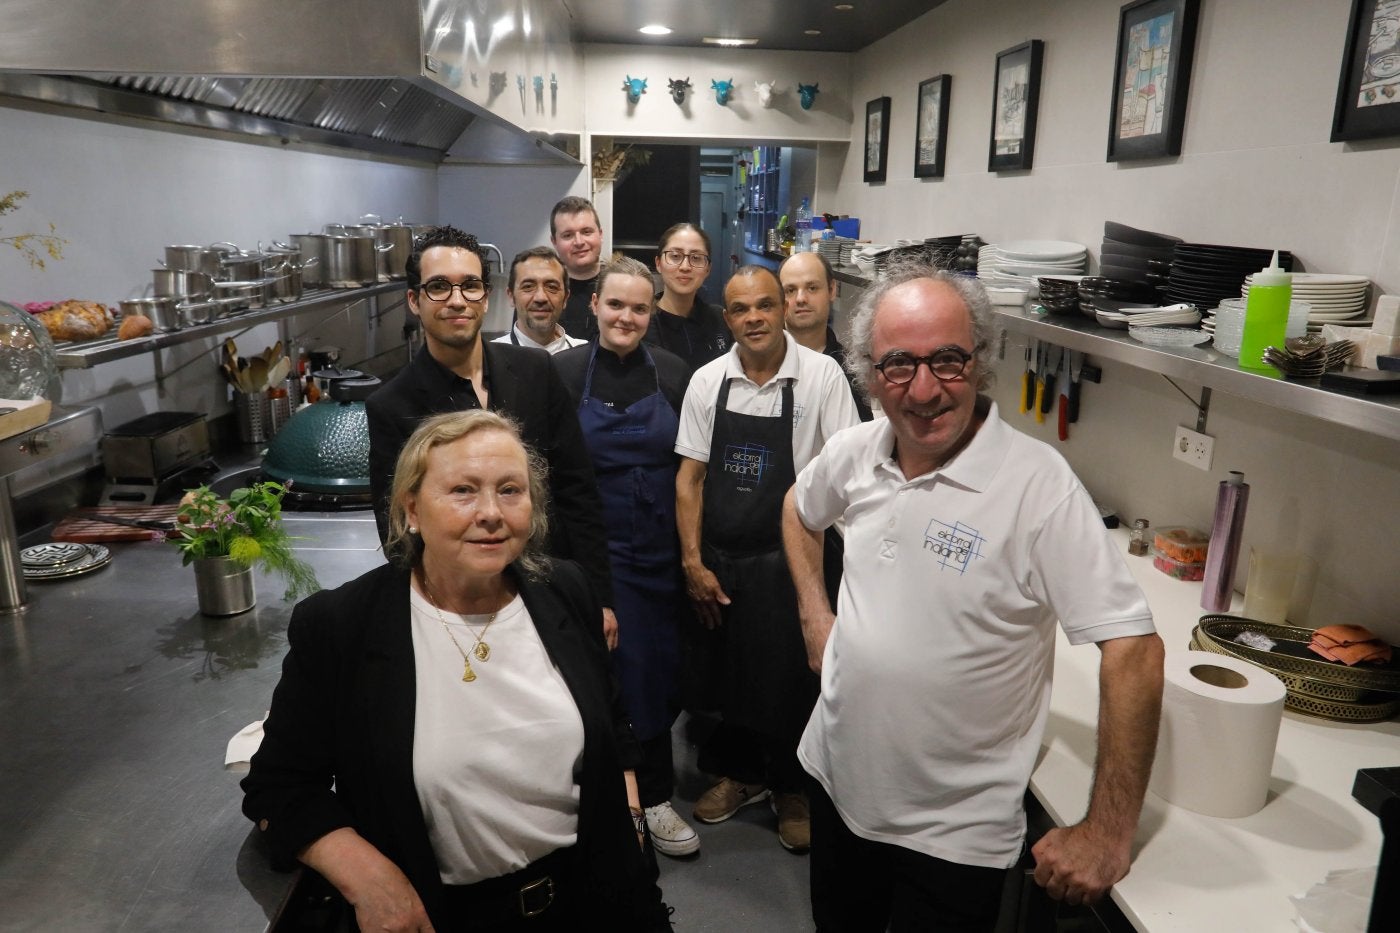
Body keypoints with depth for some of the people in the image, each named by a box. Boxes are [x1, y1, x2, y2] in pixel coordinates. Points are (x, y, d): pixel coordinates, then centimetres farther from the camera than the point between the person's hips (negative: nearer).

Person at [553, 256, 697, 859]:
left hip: (664, 549, 3)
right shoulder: (564, 373, -5)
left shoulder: (673, 374, 2)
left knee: (663, 665, 11)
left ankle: (647, 769, 35)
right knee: (626, 669, 3)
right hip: (598, 549, -3)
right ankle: (651, 795, 22)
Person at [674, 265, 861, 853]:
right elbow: (689, 478, 3)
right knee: (728, 672, 17)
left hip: (789, 558, -3)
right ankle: (740, 772, 41)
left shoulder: (821, 375, -8)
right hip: (719, 560, 3)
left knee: (790, 679, 7)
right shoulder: (707, 381, 0)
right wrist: (693, 563, 0)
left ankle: (793, 789, 32)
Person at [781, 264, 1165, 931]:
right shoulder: (855, 452, -6)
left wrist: (1108, 835, -21)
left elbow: (1133, 650, -24)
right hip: (838, 778, 6)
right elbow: (800, 510, 16)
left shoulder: (1038, 484, -24)